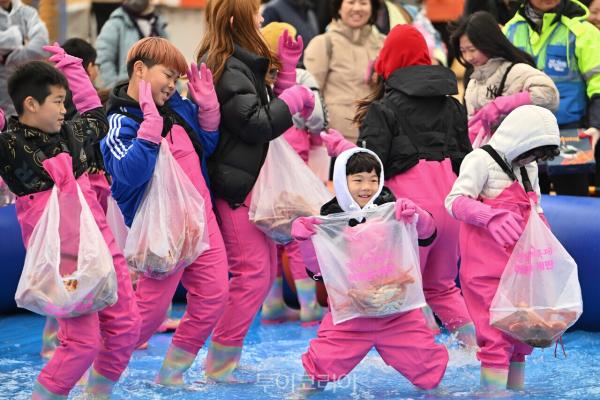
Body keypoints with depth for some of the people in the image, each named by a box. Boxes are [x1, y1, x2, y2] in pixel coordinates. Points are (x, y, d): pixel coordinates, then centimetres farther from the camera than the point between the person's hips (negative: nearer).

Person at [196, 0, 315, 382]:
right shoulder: (227, 69, -17)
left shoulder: (243, 63, 14)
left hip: (252, 178, 10)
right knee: (253, 271, -10)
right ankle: (220, 360, -2)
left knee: (266, 269, 13)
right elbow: (256, 124, -20)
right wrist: (295, 97, -9)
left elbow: (263, 108, 19)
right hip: (235, 182, -10)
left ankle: (231, 350, 19)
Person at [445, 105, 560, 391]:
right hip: (487, 268, -8)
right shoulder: (481, 160, -9)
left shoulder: (528, 168, 16)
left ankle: (516, 389, 20)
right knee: (498, 334, -11)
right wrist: (492, 216, -35)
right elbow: (455, 201, -20)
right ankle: (494, 391, -8)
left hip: (518, 266, 8)